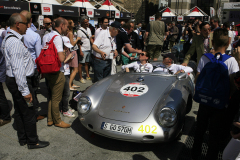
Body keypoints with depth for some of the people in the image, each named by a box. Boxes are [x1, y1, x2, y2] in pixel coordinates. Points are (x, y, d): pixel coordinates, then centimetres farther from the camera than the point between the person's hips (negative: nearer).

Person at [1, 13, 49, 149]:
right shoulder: (15, 42, -22)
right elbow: (18, 69, -26)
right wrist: (25, 91, -24)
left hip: (12, 80, 11)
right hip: (19, 81, -11)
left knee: (19, 111, 20)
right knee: (29, 113, 2)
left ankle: (23, 139, 35)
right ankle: (33, 142, 18)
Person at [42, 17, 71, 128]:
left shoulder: (46, 36, 10)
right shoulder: (57, 37, -18)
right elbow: (61, 58, -26)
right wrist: (65, 55, -4)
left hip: (47, 71, 9)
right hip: (57, 73, -9)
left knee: (52, 96, 21)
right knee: (56, 98, 5)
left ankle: (50, 119, 32)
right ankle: (57, 121, 20)